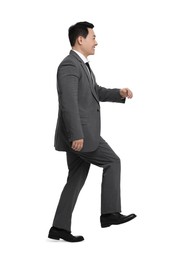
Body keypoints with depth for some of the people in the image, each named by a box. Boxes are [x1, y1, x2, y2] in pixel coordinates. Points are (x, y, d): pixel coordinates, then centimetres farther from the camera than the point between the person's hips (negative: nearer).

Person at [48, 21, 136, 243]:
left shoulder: (82, 65, 18)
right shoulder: (69, 65, -15)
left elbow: (96, 92, 27)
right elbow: (68, 103, -24)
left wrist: (119, 93, 11)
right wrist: (77, 135, -27)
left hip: (82, 133, 10)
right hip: (78, 134, -10)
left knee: (77, 180, 10)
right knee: (112, 162, -4)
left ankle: (60, 227, 11)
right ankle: (109, 213, -1)